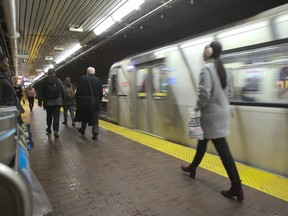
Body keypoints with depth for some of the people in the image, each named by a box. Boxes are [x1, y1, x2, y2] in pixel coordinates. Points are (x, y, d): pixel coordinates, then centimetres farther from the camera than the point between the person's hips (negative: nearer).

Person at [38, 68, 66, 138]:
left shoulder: (44, 81, 3)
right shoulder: (58, 80, 1)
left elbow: (41, 92, 3)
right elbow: (63, 90, 0)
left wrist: (40, 101, 6)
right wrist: (63, 99, 9)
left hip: (48, 101, 1)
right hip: (57, 101, -1)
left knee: (49, 115, 16)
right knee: (56, 116, -2)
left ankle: (49, 128, 31)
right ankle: (55, 131, -12)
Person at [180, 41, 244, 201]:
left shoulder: (206, 68, -15)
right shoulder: (224, 70, 10)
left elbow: (204, 93, -23)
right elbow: (230, 92, 14)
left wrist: (197, 107, -8)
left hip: (211, 114, -8)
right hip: (222, 112, 8)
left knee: (222, 149, 3)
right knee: (202, 141, 16)